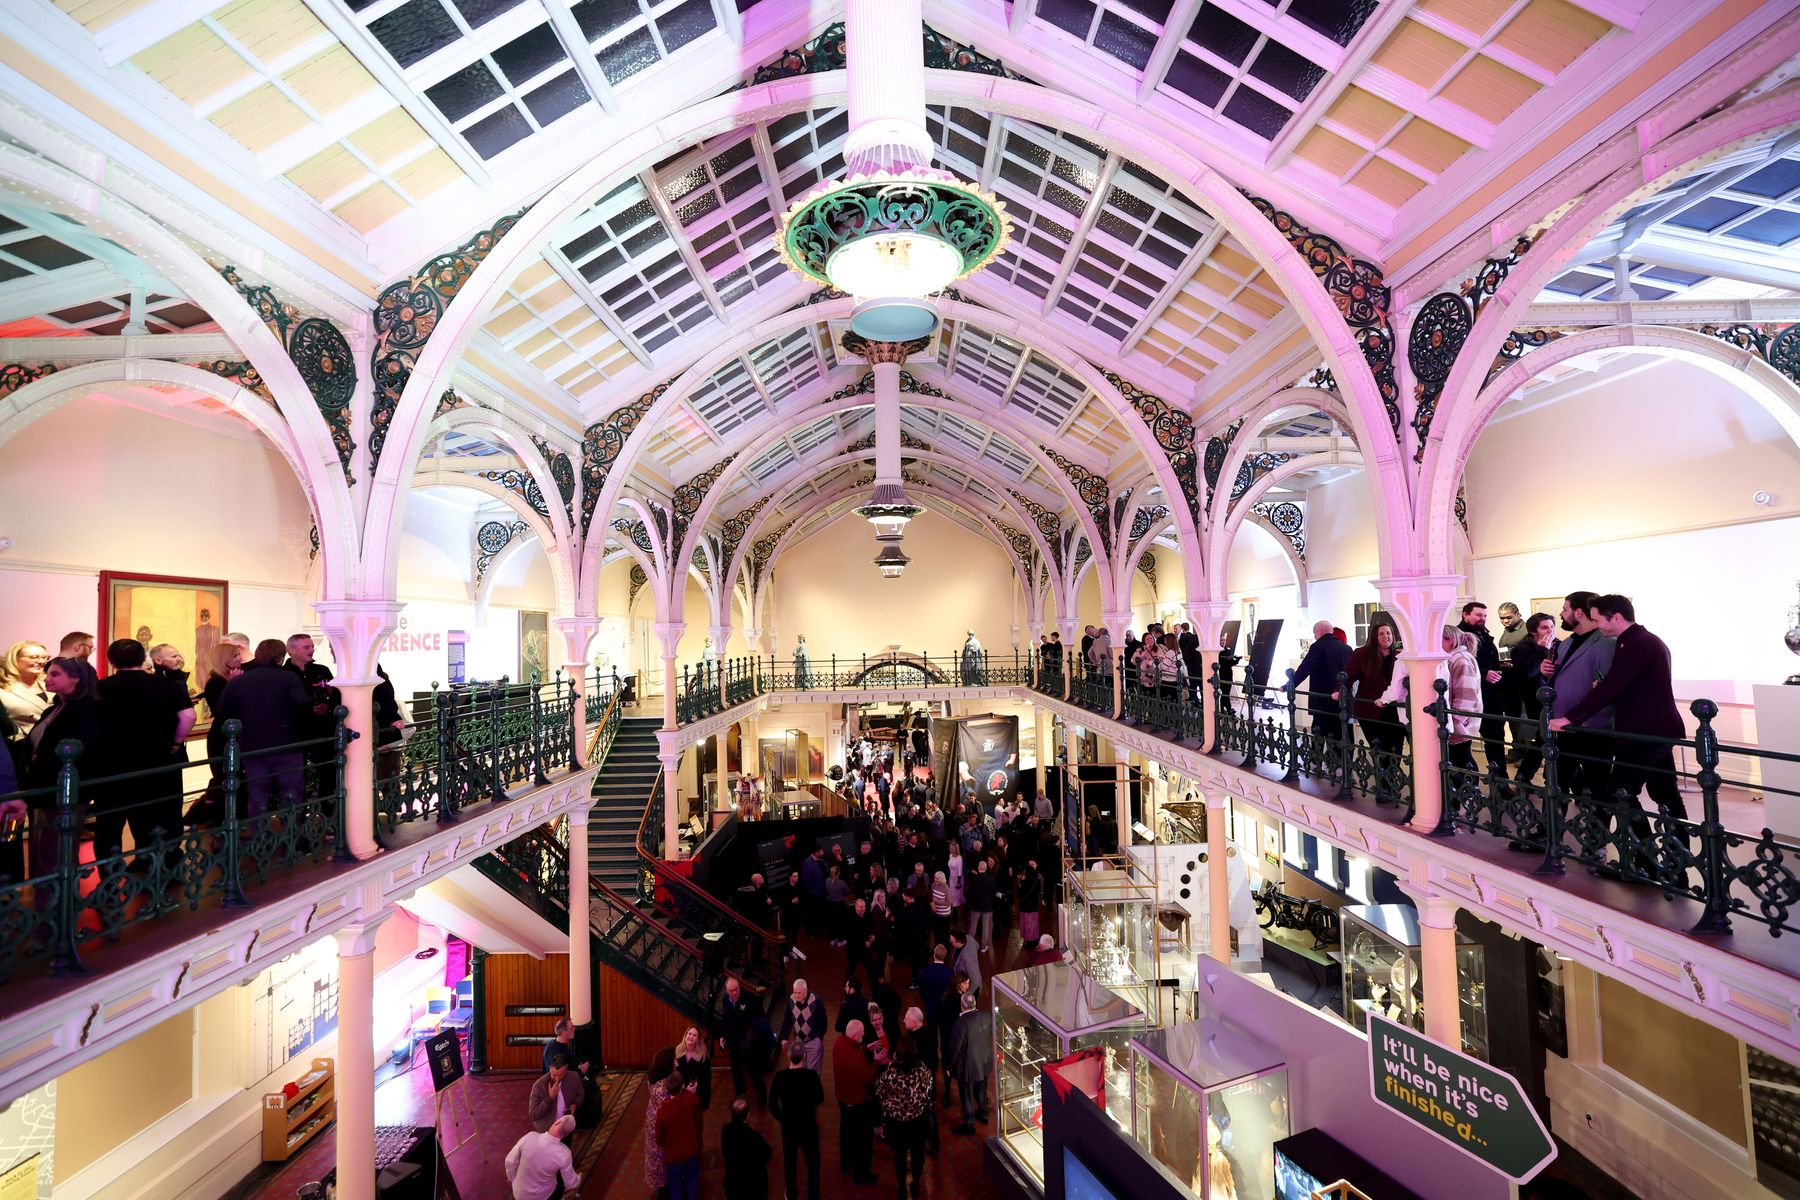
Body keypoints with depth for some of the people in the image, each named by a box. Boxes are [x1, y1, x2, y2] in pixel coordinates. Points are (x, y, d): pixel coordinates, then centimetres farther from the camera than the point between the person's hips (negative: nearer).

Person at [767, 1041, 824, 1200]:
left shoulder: (779, 1076, -20)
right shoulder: (812, 1075, -23)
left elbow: (772, 1105, -11)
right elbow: (820, 1099, -7)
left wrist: (782, 1119, 5)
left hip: (788, 1127, 2)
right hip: (809, 1126, -2)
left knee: (790, 1162, 25)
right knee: (813, 1163, 20)